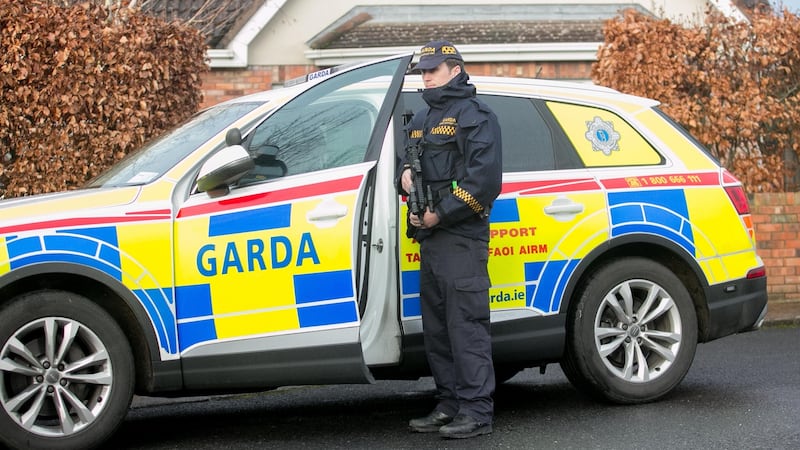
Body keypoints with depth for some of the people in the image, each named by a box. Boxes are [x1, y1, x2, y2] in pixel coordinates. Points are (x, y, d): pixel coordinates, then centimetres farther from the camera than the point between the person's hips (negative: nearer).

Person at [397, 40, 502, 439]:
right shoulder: (422, 119, 22)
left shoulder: (474, 115, -6)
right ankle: (449, 404, 18)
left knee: (466, 323, -11)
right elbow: (406, 156, 31)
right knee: (436, 325, 11)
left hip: (461, 236, -9)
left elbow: (484, 178, -15)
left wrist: (440, 214, -16)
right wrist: (405, 173, 5)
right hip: (431, 238, 9)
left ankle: (477, 411, -10)